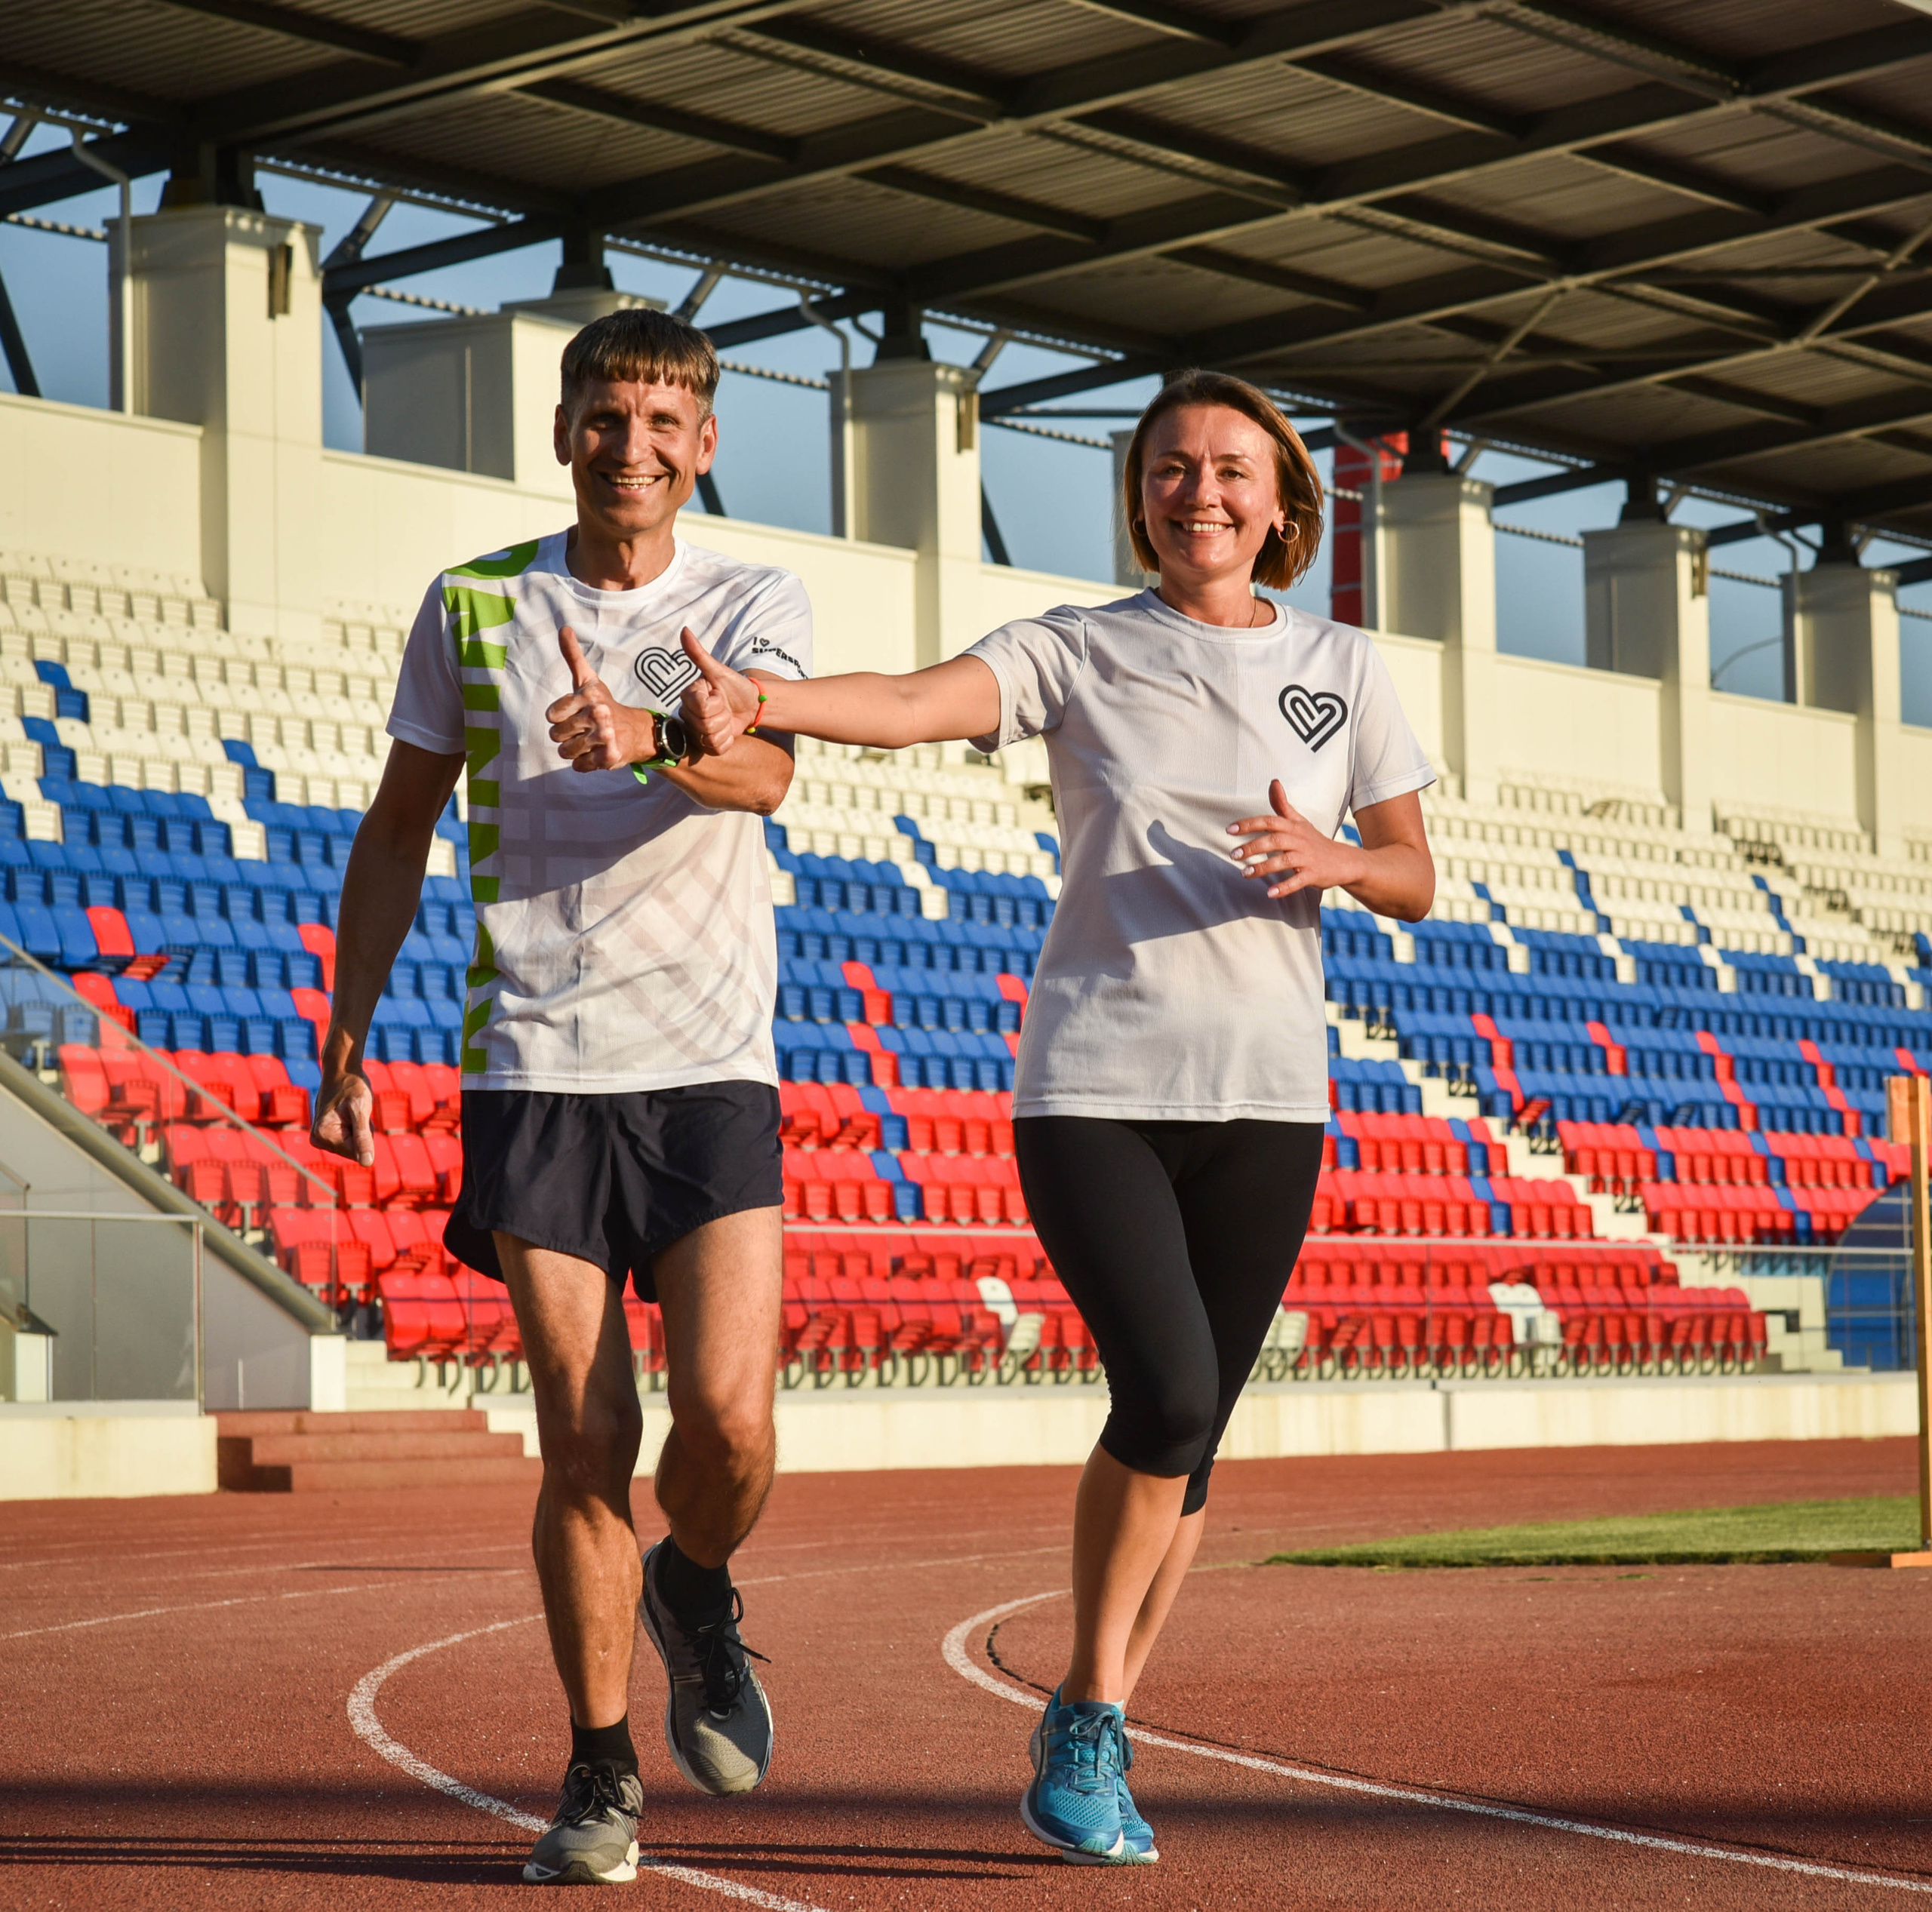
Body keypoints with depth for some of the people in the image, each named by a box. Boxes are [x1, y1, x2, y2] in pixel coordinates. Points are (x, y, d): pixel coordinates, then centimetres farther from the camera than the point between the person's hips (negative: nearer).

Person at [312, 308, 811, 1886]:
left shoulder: (757, 606, 3)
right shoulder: (474, 608, 7)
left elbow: (764, 769, -19)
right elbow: (399, 829, 15)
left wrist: (647, 736, -40)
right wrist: (346, 1033, 9)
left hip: (714, 1065, 0)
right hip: (537, 1068, 1)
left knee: (729, 1419, -12)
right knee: (586, 1440, -4)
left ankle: (696, 1596, 23)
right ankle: (603, 1772, 12)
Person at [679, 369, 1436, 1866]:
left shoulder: (1342, 670, 10)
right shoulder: (1078, 654, 2)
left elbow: (1415, 882, 13)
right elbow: (914, 704, -15)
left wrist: (1336, 861, -10)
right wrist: (759, 704, -35)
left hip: (1264, 1100, 3)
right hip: (1094, 1090, -3)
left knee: (1189, 1435, 3)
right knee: (1167, 1392, -20)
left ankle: (1090, 1742, 18)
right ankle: (1092, 1717, -1)